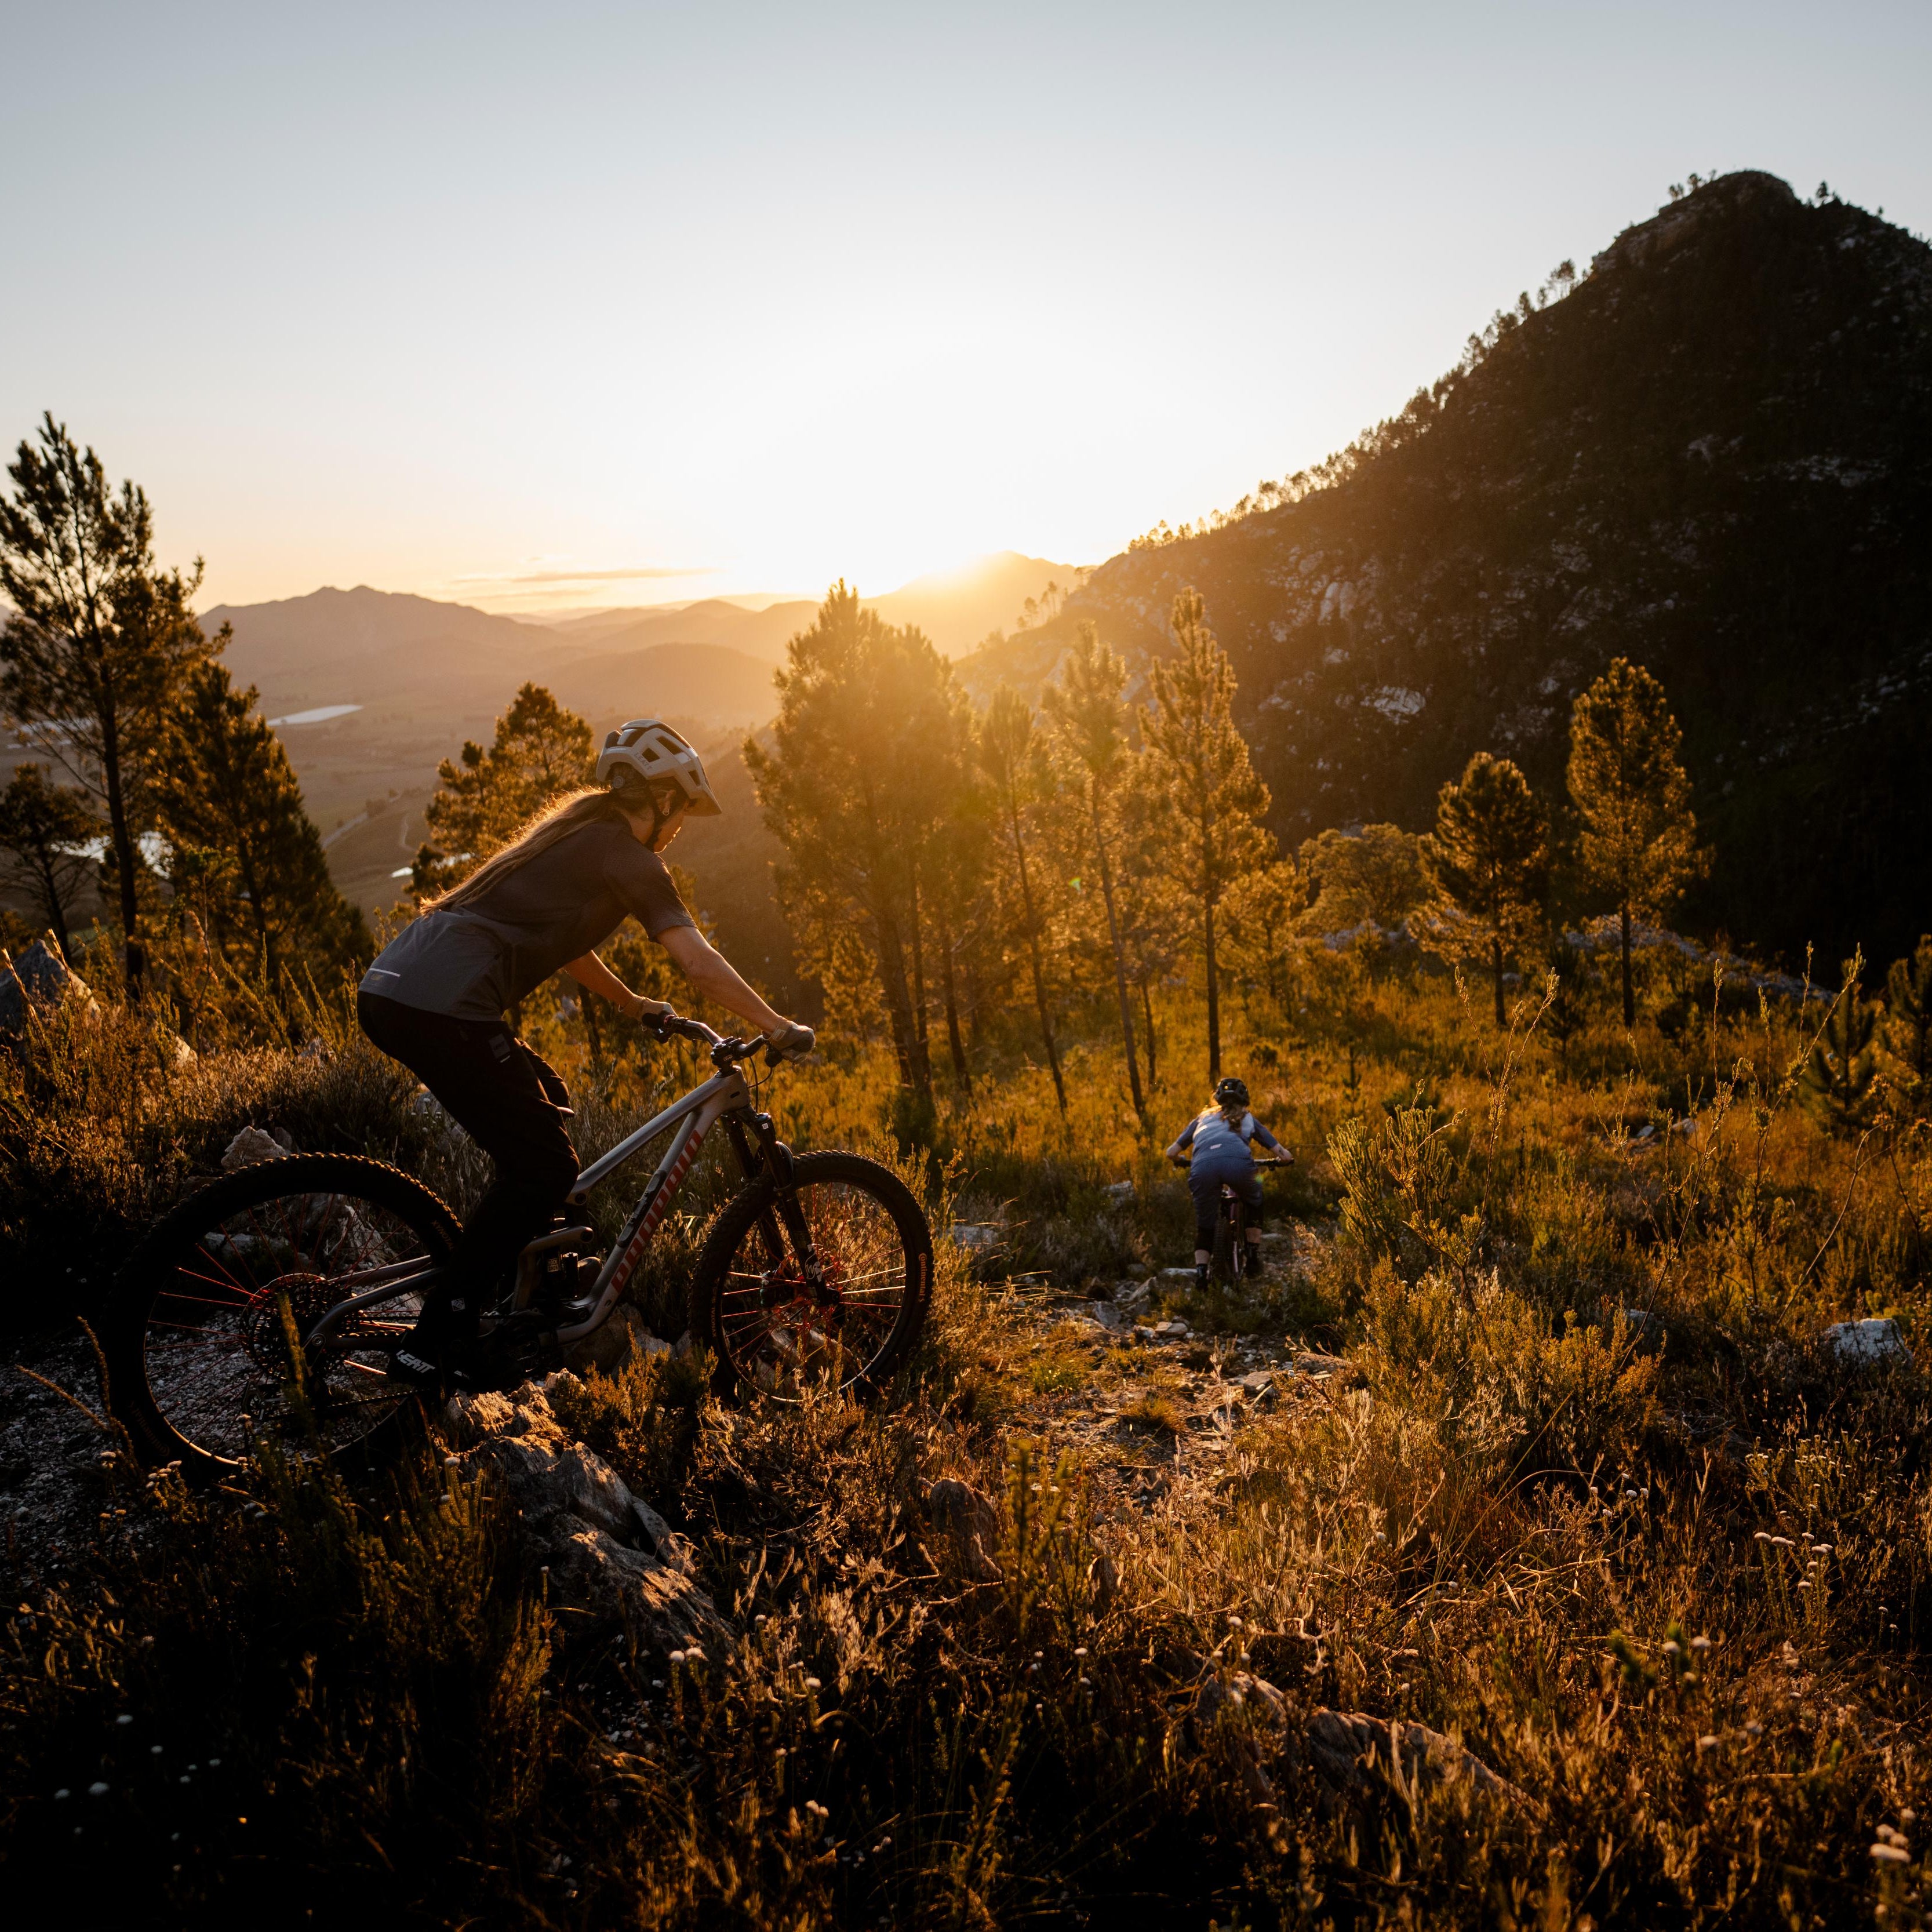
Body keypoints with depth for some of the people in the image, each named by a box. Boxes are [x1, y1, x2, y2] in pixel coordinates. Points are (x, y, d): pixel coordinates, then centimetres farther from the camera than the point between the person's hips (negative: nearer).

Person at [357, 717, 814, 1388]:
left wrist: (630, 1003, 47)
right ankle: (433, 1346, 1)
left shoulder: (576, 831, 25)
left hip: (388, 988, 10)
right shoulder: (628, 856, 0)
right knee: (547, 1169, 0)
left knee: (546, 1103, 24)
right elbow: (699, 962, -7)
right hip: (442, 1009, -9)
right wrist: (780, 1029, 1)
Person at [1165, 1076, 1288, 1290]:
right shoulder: (1247, 1119, 34)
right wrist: (1284, 1158, 57)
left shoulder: (1203, 1118, 36)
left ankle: (1200, 1271, 0)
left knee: (1204, 1226, 19)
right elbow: (1285, 1155, 33)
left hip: (1203, 1166, 1)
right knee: (1255, 1201, 31)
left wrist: (1181, 1160, 54)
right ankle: (1254, 1256, 26)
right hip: (1238, 1162, 0)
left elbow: (1171, 1153, 31)